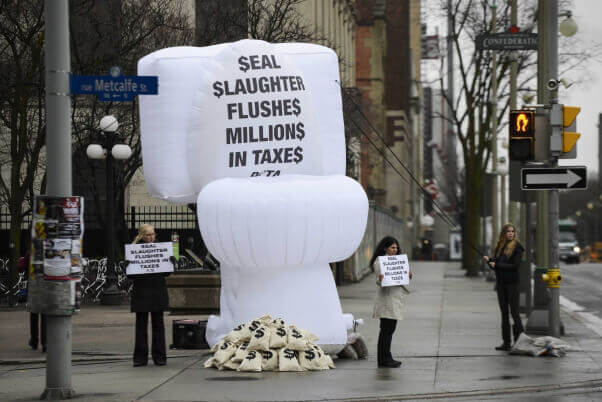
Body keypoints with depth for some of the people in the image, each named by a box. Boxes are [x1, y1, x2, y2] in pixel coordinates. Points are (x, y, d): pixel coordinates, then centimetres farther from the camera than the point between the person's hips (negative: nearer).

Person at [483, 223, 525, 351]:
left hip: (512, 283, -7)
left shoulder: (516, 247, -7)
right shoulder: (499, 247, 12)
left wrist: (497, 265, -14)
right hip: (501, 283, 7)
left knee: (514, 311, -9)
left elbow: (515, 265, -15)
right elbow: (495, 265, 14)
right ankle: (506, 342, 11)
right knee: (504, 312, 8)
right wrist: (489, 260, -7)